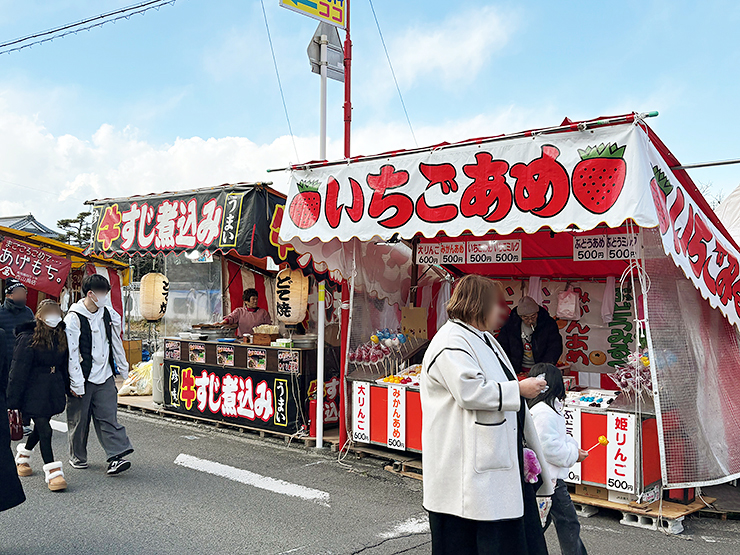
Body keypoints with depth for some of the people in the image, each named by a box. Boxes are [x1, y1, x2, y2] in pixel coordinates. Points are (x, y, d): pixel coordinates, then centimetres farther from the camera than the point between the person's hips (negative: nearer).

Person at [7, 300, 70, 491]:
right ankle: (52, 472, -3)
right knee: (44, 429, -8)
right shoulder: (27, 339, -12)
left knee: (41, 426, 17)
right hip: (34, 391, -6)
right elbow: (18, 370, -12)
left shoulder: (61, 337, 8)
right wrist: (13, 398, -14)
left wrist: (68, 388, 17)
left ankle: (23, 455, 44)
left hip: (54, 389, 6)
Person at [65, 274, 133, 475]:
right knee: (79, 420, 9)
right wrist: (76, 383, -15)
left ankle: (116, 456, -3)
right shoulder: (73, 319, -13)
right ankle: (77, 457, 26)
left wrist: (123, 368, 17)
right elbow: (71, 354, -14)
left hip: (105, 377, 4)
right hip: (82, 379, -4)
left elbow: (116, 343, 16)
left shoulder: (109, 314, 5)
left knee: (108, 417, -1)